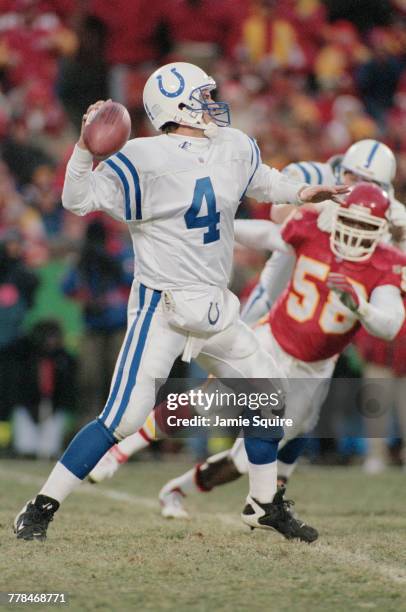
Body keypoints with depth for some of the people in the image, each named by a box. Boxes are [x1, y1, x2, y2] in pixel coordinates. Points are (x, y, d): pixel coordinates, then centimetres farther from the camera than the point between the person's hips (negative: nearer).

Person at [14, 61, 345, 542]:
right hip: (161, 308, -7)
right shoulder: (145, 159, -15)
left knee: (268, 398, 14)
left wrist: (303, 193, 14)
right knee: (124, 417, -16)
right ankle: (40, 509, -8)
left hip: (215, 311, 7)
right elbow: (77, 199, -19)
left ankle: (267, 506, 33)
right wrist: (86, 146, -32)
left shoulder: (235, 148, 6)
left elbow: (262, 181, 28)